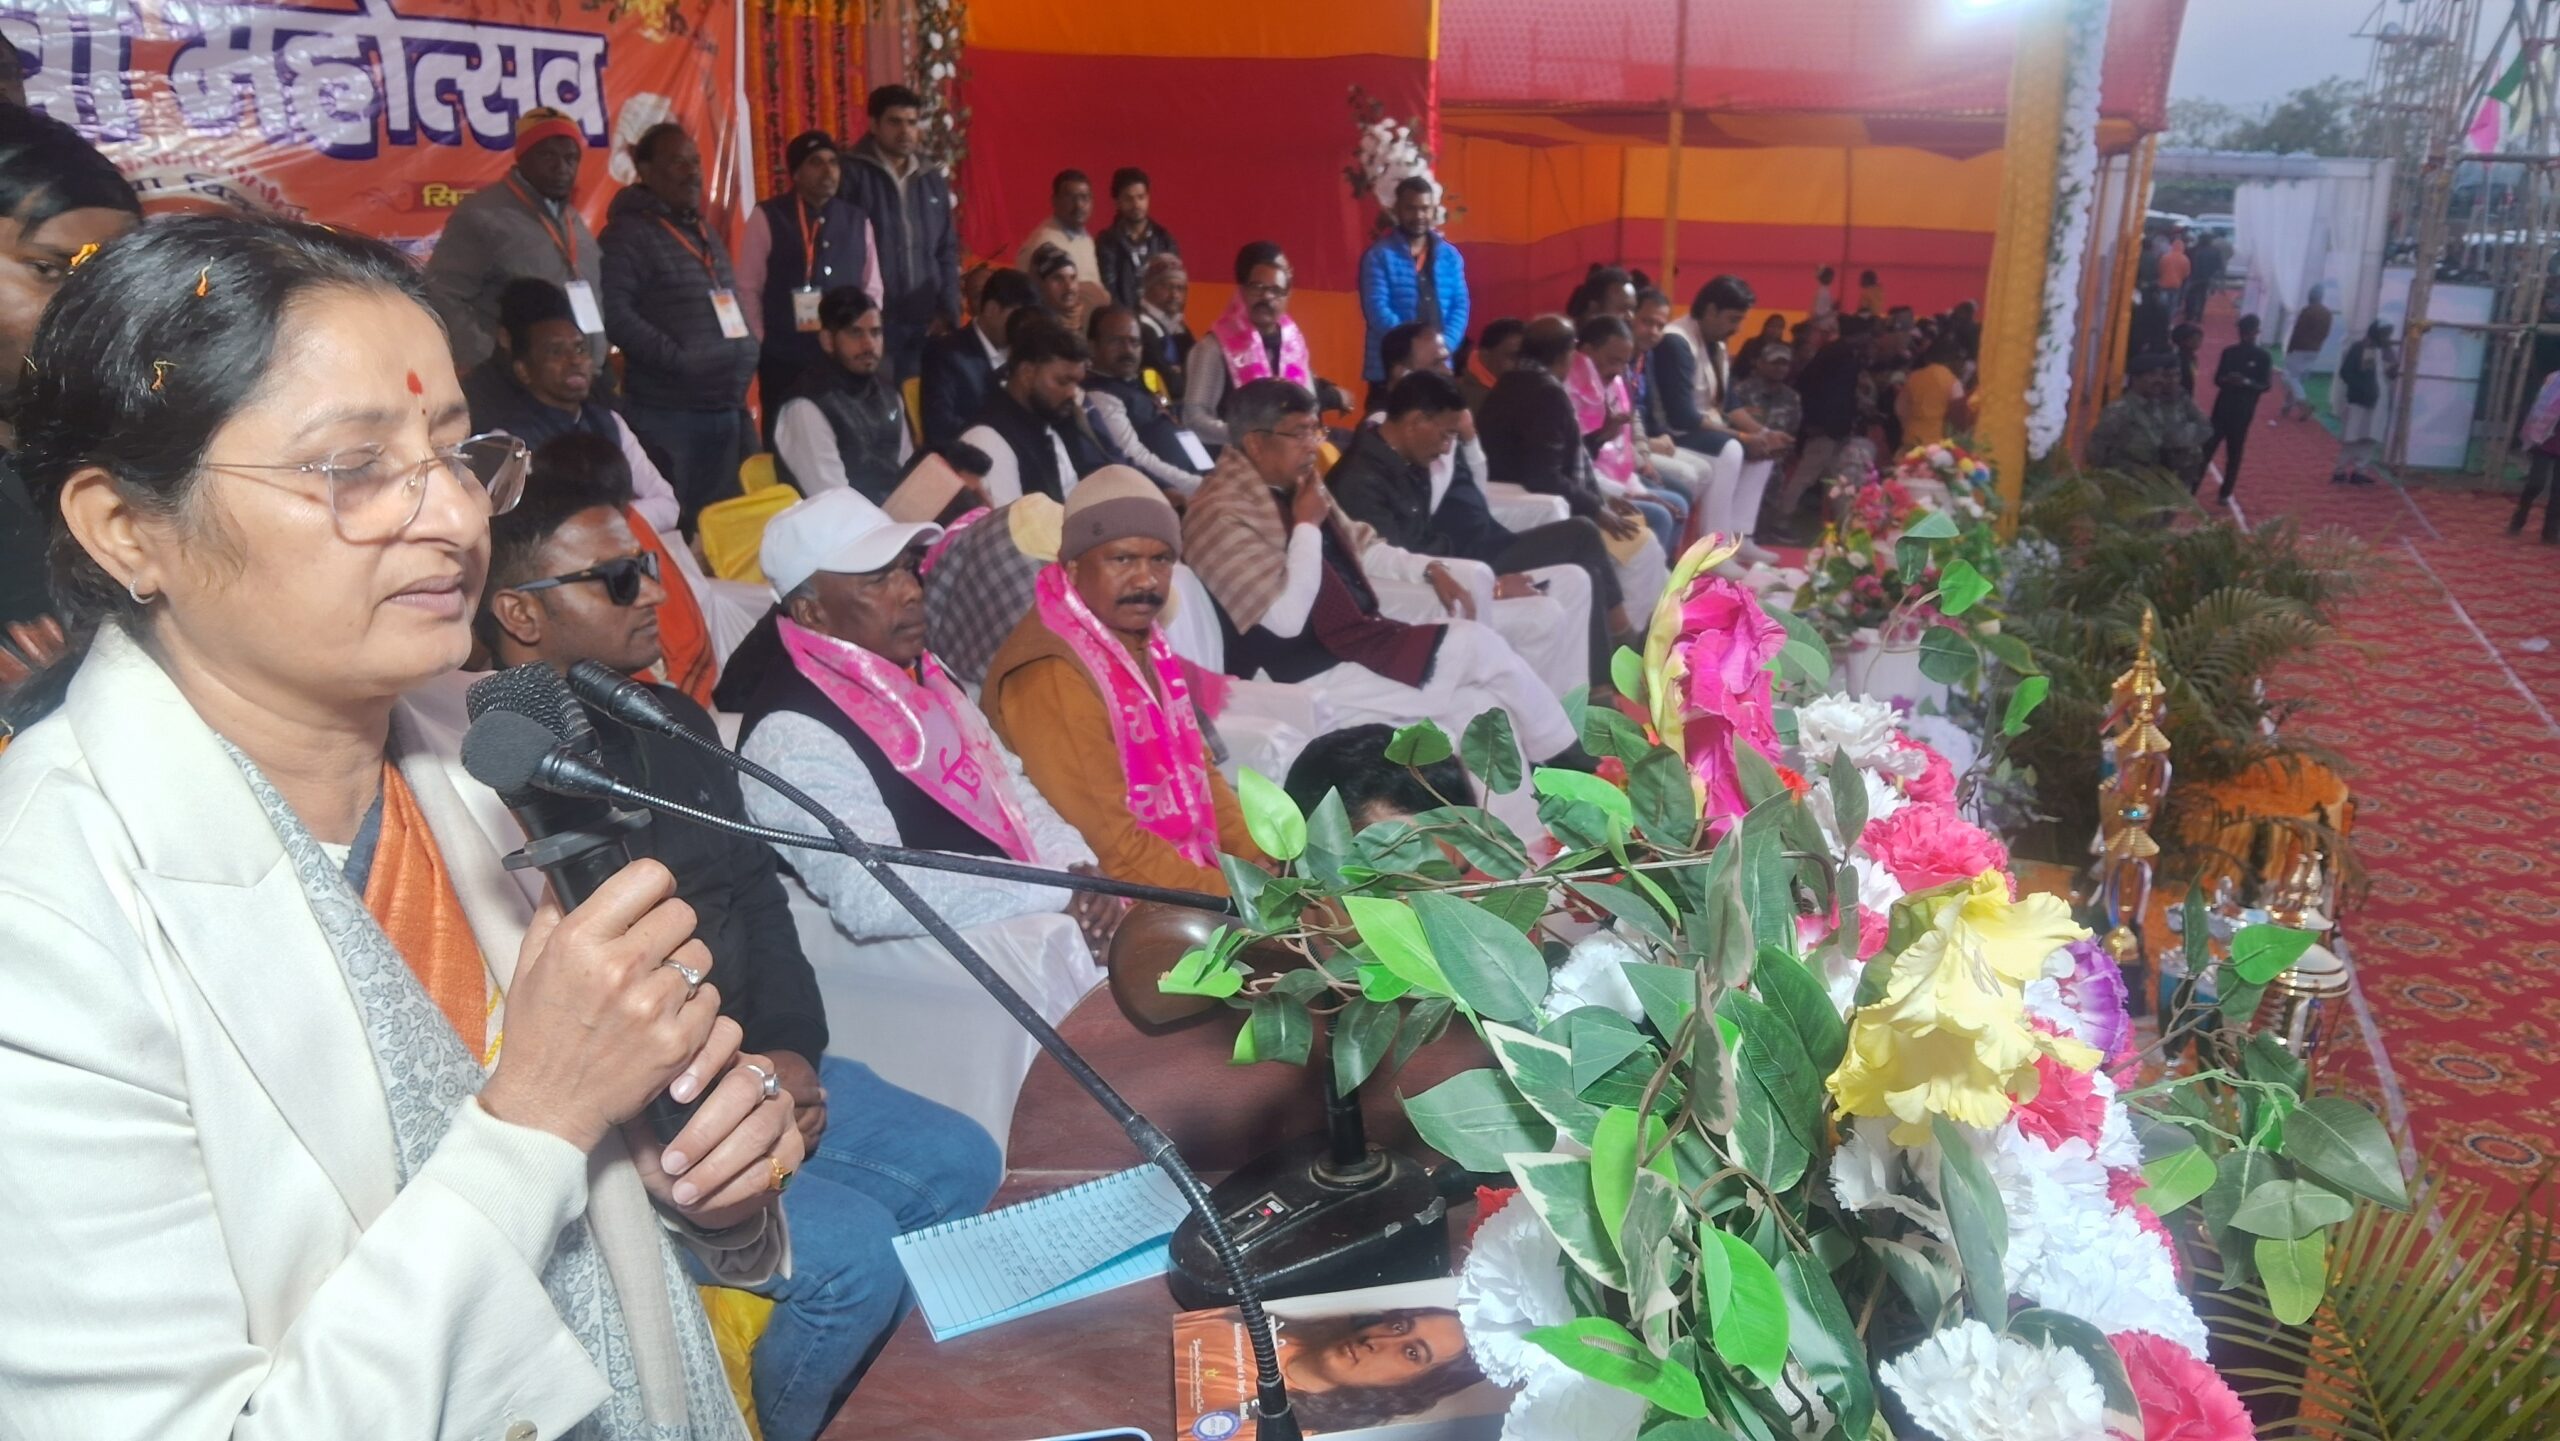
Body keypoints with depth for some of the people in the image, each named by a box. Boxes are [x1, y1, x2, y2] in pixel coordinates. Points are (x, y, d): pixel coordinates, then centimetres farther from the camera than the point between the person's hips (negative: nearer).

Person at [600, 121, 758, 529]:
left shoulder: (706, 230, 18)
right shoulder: (630, 232, -6)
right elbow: (614, 312, -17)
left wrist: (745, 353, 12)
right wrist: (679, 359, -20)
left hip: (728, 409, 8)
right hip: (668, 415, -7)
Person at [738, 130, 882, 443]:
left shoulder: (857, 220, 11)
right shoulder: (767, 217, -1)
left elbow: (872, 288, 15)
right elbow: (748, 289, -2)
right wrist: (761, 347, -5)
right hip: (785, 362, -3)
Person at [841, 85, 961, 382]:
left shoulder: (934, 179, 14)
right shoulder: (852, 175, -1)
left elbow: (948, 250, 17)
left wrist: (948, 310, 7)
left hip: (927, 322, 4)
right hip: (872, 321, -4)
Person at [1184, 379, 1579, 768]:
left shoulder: (1293, 484, 9)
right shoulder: (1221, 513, -19)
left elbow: (1360, 546, 25)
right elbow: (1287, 619, -27)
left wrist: (1427, 569, 10)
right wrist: (1307, 525, -18)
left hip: (1353, 639, 9)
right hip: (1308, 675, -9)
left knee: (1481, 703, -6)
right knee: (1476, 646, -10)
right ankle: (1572, 762, 9)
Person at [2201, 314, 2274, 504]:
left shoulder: (2263, 357, -2)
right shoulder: (2229, 351, 5)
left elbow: (2265, 386, -6)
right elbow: (2217, 379, 6)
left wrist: (2247, 382, -24)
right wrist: (2227, 380, -17)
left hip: (2243, 411, -2)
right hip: (2222, 406, 2)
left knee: (2235, 453, 5)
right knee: (2208, 447, -4)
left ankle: (2225, 493, 12)